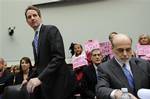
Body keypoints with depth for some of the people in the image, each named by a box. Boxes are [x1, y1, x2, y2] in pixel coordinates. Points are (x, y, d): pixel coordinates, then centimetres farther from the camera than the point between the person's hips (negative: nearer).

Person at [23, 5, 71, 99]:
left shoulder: (51, 30, -8)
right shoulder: (35, 41, 18)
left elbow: (59, 57, -21)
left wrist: (40, 78, -26)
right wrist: (30, 79, 16)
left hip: (57, 82, -8)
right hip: (44, 84, 8)